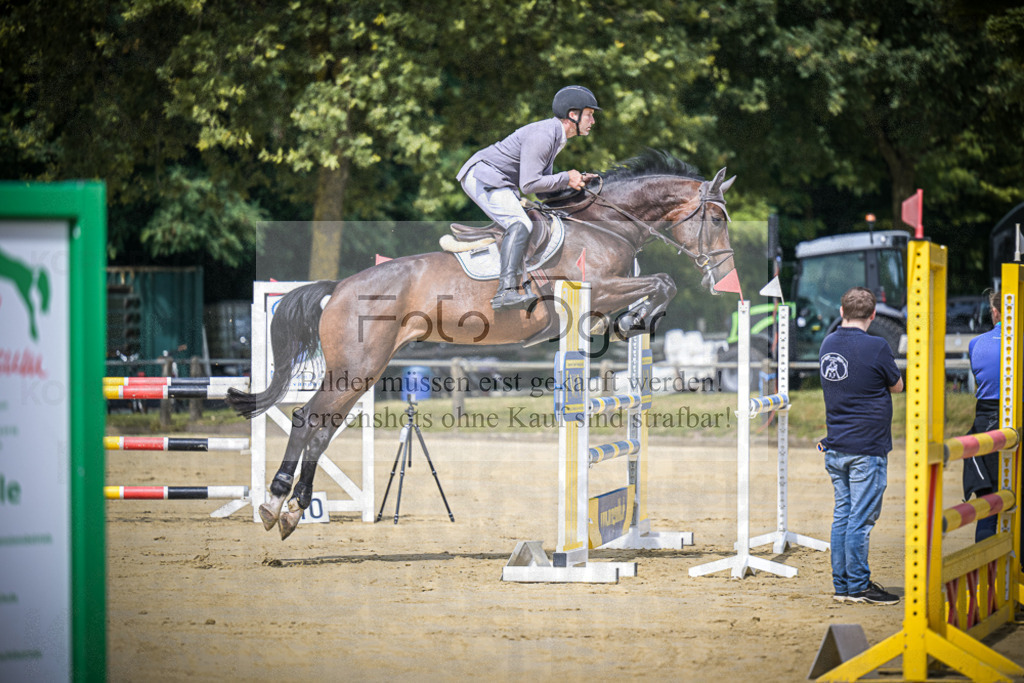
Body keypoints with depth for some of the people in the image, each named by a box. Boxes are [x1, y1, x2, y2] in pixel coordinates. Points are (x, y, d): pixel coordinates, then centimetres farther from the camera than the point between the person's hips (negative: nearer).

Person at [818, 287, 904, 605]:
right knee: (861, 518, -3)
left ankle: (841, 584, 14)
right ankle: (857, 587, 0)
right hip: (866, 447, -7)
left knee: (843, 515, 11)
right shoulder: (876, 347, -13)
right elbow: (897, 386, 1)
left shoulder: (828, 344, 6)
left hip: (835, 447, 7)